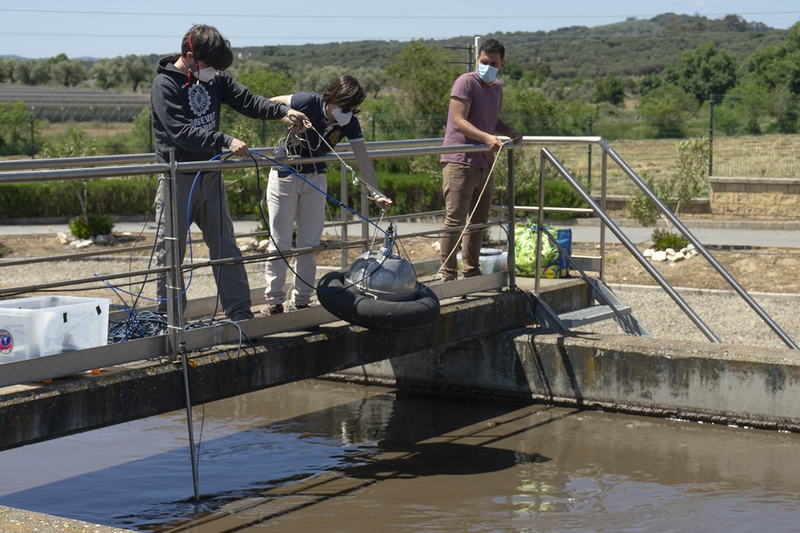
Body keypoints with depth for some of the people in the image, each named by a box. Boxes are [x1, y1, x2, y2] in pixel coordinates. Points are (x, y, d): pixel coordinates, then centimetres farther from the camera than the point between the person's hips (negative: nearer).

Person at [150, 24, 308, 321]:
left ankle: (240, 313, 15)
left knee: (226, 247, 9)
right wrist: (225, 141, -29)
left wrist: (283, 111, -11)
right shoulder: (165, 84, -14)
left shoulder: (214, 79, 6)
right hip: (178, 178, -6)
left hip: (211, 176, 6)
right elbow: (181, 132, -24)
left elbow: (246, 101, 5)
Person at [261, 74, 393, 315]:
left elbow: (363, 161, -13)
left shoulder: (350, 123, -12)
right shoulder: (309, 103, -22)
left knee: (309, 242, 4)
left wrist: (376, 194, -24)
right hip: (285, 175, -4)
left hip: (315, 179, 4)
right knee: (280, 241, -2)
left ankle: (302, 300, 13)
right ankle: (274, 301, 5)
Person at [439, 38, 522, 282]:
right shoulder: (466, 83, -9)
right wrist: (487, 137, -31)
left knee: (479, 221, 13)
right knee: (455, 220, -10)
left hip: (484, 163, 8)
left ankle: (472, 271, 24)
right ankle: (447, 275, -8)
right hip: (459, 162, -8)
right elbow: (459, 122, -18)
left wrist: (510, 132, 9)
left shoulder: (497, 87, 16)